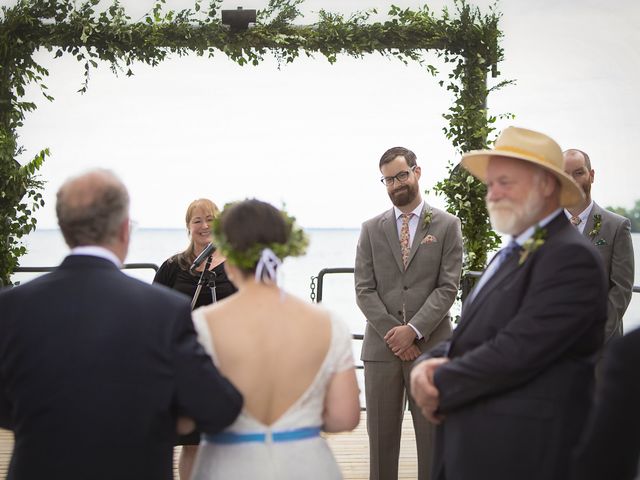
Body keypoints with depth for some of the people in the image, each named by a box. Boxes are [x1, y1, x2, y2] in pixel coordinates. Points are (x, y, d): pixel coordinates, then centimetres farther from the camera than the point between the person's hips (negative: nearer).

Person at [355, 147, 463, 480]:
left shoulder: (447, 226, 4)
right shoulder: (371, 229, 9)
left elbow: (448, 287, -3)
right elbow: (365, 291, 3)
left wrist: (413, 330, -13)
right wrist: (393, 334, -8)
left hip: (431, 346, -2)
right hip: (381, 348, 2)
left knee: (433, 435, 2)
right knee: (381, 435, 6)